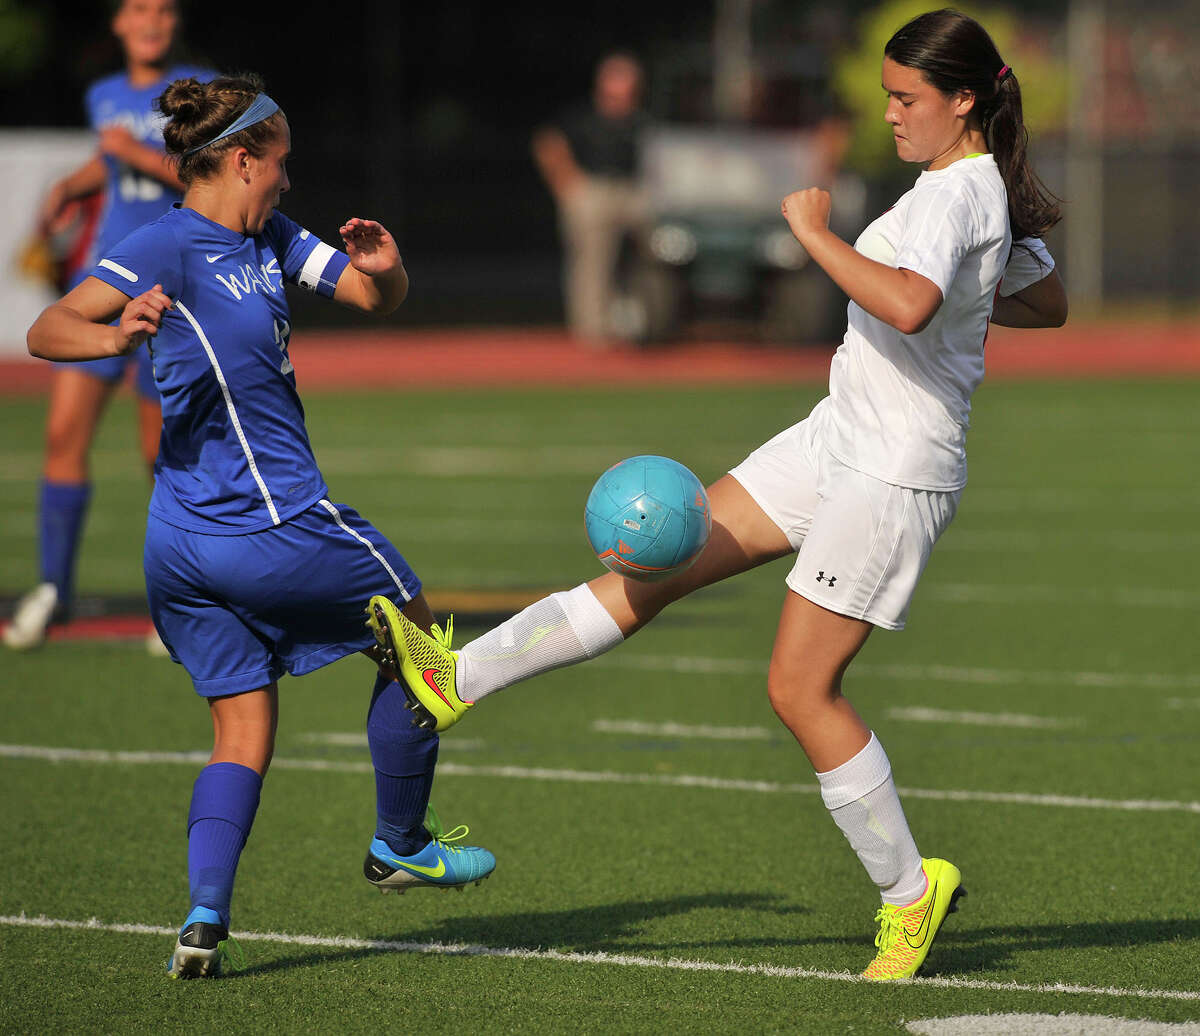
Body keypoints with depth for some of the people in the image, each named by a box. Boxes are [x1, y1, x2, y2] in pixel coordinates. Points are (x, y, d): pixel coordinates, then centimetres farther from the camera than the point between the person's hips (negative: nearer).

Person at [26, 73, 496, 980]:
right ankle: (401, 844, 26)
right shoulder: (171, 246, -15)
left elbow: (379, 298, 13)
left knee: (243, 730, 6)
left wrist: (384, 268, -11)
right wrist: (114, 335, -45)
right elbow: (47, 331, -24)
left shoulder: (267, 240, 10)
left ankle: (205, 914, -11)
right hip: (273, 524, -8)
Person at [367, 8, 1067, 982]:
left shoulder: (955, 192, -20)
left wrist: (818, 234, -29)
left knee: (801, 686, -5)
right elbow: (1050, 303, 25)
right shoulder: (989, 190, 10)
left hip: (895, 472, -10)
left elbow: (907, 305, -40)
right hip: (841, 437, 10)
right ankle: (458, 677, 1)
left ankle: (910, 890, 8)